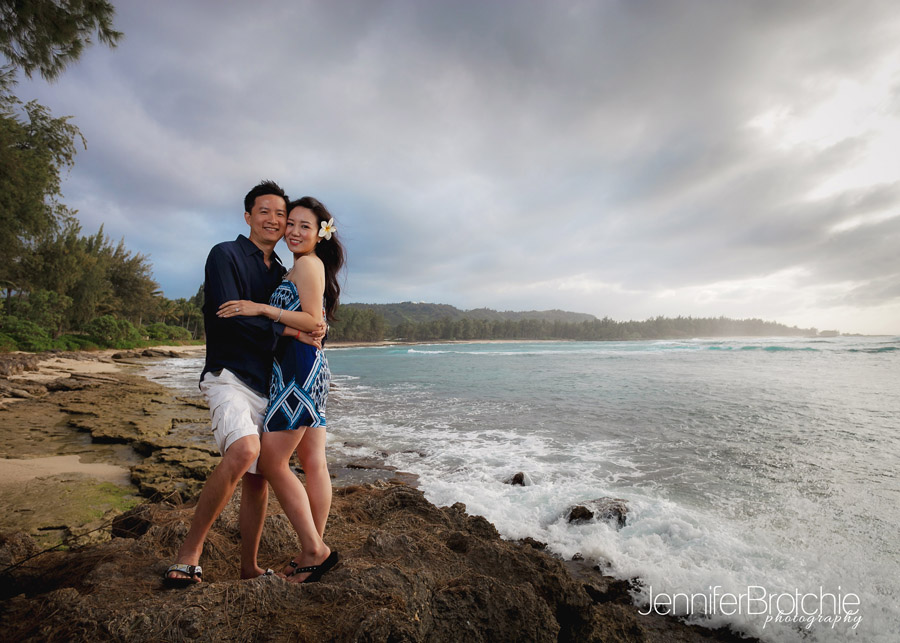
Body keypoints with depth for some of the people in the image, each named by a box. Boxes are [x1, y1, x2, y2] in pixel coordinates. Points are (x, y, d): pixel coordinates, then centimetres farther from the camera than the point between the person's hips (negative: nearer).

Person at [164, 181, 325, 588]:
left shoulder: (281, 272, 19)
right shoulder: (225, 255, -1)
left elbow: (297, 321, 21)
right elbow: (229, 314, -15)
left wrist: (314, 329, -1)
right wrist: (291, 331, -12)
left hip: (267, 386, 7)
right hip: (229, 376, -6)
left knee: (258, 477, 9)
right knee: (244, 449, -31)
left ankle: (249, 567, 24)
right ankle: (189, 553, -13)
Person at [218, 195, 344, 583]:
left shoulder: (308, 263, -6)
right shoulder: (303, 267, 23)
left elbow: (313, 322, -16)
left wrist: (261, 308, -16)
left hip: (300, 368, -10)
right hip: (311, 367, 10)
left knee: (272, 462, -5)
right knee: (314, 464, 9)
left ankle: (314, 550, 1)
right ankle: (314, 549, 18)